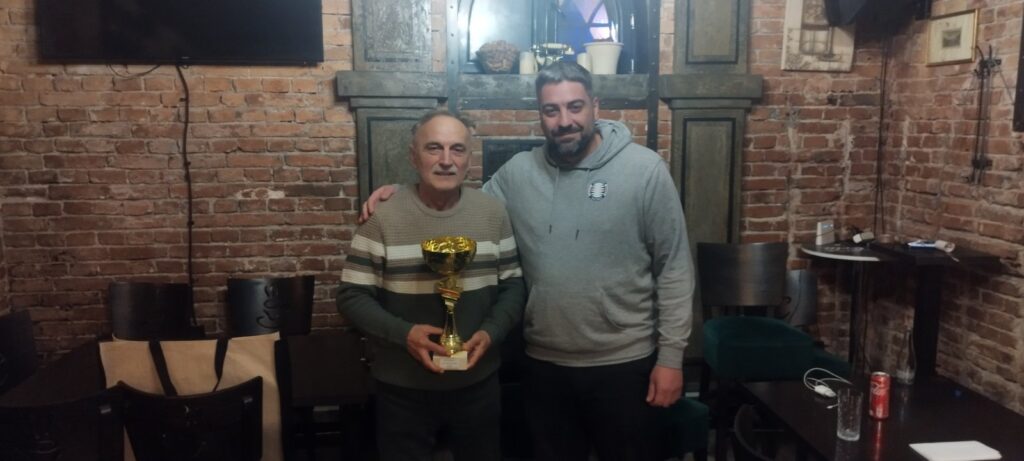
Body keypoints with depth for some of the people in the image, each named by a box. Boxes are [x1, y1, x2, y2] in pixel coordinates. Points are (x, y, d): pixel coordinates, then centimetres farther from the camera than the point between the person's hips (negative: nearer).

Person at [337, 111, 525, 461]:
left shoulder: (493, 213, -1)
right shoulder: (382, 217, -9)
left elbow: (513, 285, 3)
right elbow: (352, 296, -8)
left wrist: (491, 332, -14)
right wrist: (403, 333, -22)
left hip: (478, 384, 3)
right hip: (402, 389, -2)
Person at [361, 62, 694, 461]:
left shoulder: (645, 169, -9)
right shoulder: (518, 172, 0)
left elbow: (674, 268, -8)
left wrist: (670, 355, -9)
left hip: (624, 363, -3)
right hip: (545, 363, 3)